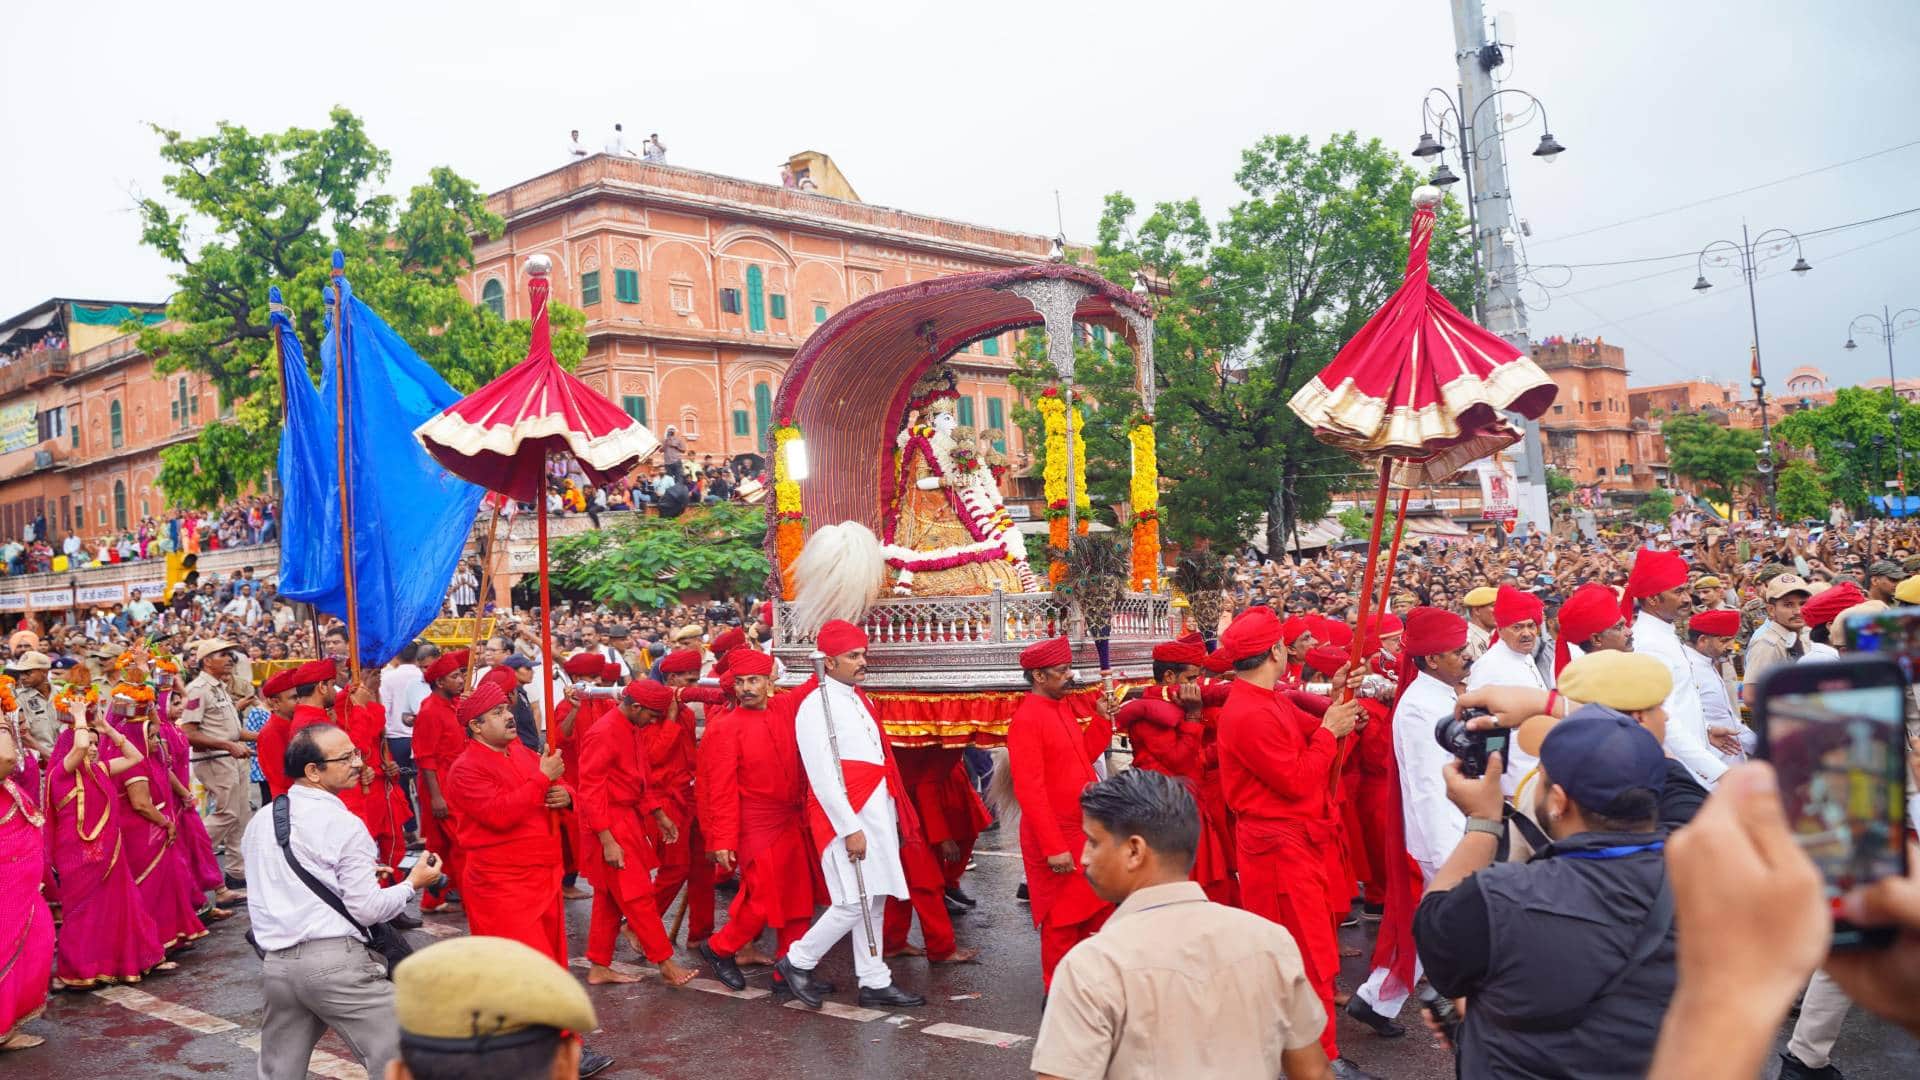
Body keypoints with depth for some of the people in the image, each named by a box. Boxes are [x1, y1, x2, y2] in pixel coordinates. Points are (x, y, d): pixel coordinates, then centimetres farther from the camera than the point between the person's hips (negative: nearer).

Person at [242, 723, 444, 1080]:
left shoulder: (259, 820, 12)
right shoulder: (344, 825, -9)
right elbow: (366, 910, -11)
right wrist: (412, 884, 4)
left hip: (275, 963, 7)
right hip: (336, 961, -7)